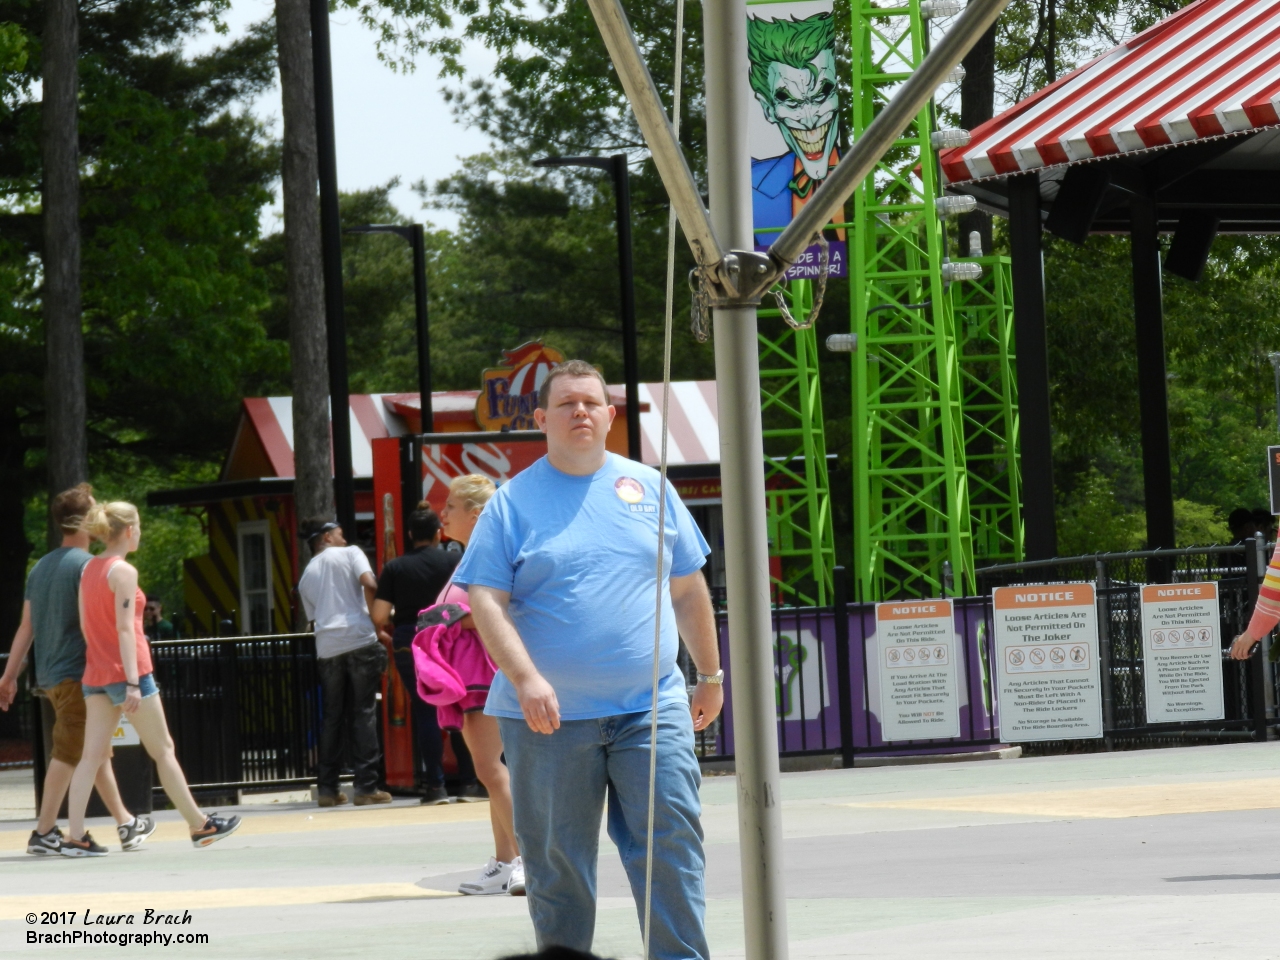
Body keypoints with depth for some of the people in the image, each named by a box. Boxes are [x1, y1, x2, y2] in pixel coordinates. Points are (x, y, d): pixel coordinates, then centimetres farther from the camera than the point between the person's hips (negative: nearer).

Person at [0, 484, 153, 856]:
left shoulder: (41, 567, 13)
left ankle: (125, 824, 19)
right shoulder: (86, 565, -12)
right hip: (77, 673, -8)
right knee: (68, 752, -5)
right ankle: (45, 832, -7)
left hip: (49, 674, 8)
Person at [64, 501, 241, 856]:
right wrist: (133, 683, -22)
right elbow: (125, 628, -19)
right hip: (127, 670, -7)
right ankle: (200, 825, 12)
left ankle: (76, 837, -6)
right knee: (163, 750, 3)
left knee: (93, 755, 2)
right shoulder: (124, 571, -13)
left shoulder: (89, 569, 11)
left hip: (95, 675, 7)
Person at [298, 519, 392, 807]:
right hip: (359, 640, -4)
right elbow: (369, 584, -11)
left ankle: (327, 788, 8)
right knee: (364, 713, -2)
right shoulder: (350, 554, 7)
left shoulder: (306, 576, 21)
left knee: (331, 716, 10)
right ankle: (366, 786, -6)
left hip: (327, 648, 4)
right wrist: (377, 618, 1)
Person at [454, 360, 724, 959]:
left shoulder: (648, 488, 10)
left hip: (650, 709, 1)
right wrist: (525, 678, -18)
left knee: (671, 842, -6)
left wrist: (710, 675, 18)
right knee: (557, 862, 4)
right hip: (549, 716, -1)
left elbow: (688, 590, 17)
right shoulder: (513, 502, 2)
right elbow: (485, 600, -5)